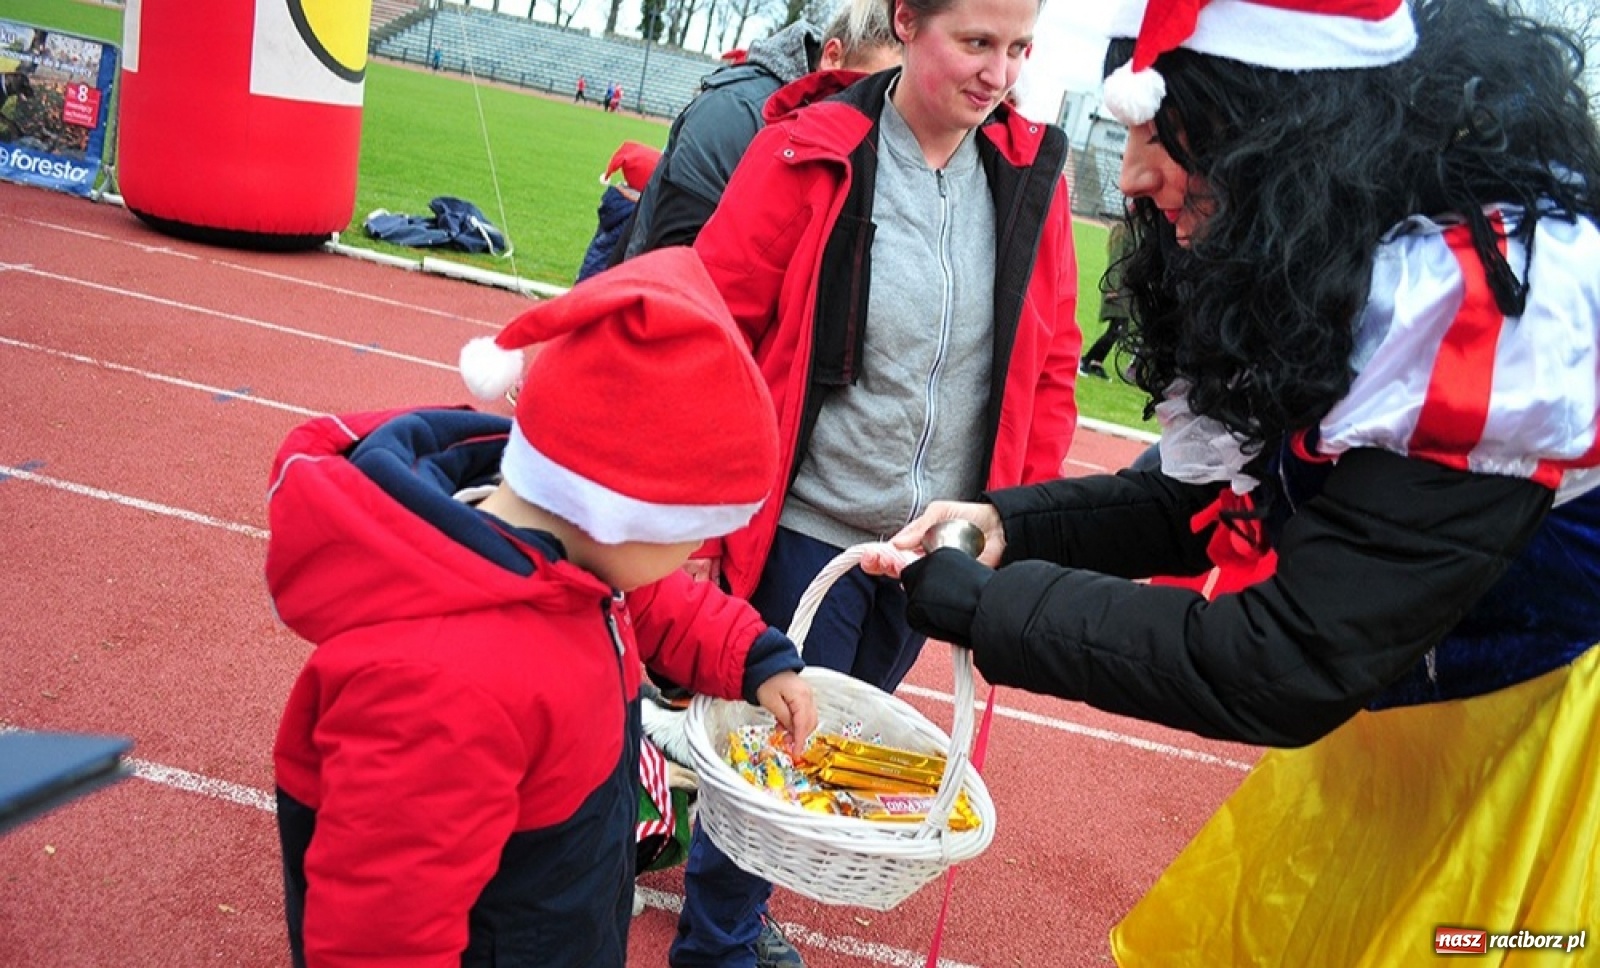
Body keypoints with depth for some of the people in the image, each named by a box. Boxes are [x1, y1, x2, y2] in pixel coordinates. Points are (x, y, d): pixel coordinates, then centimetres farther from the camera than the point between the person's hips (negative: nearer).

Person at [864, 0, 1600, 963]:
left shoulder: (1478, 294, -29)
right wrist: (1011, 524, -8)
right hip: (1390, 721, 8)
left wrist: (985, 604, -22)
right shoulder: (1331, 264, -1)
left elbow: (1286, 667, -29)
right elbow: (1213, 498, 7)